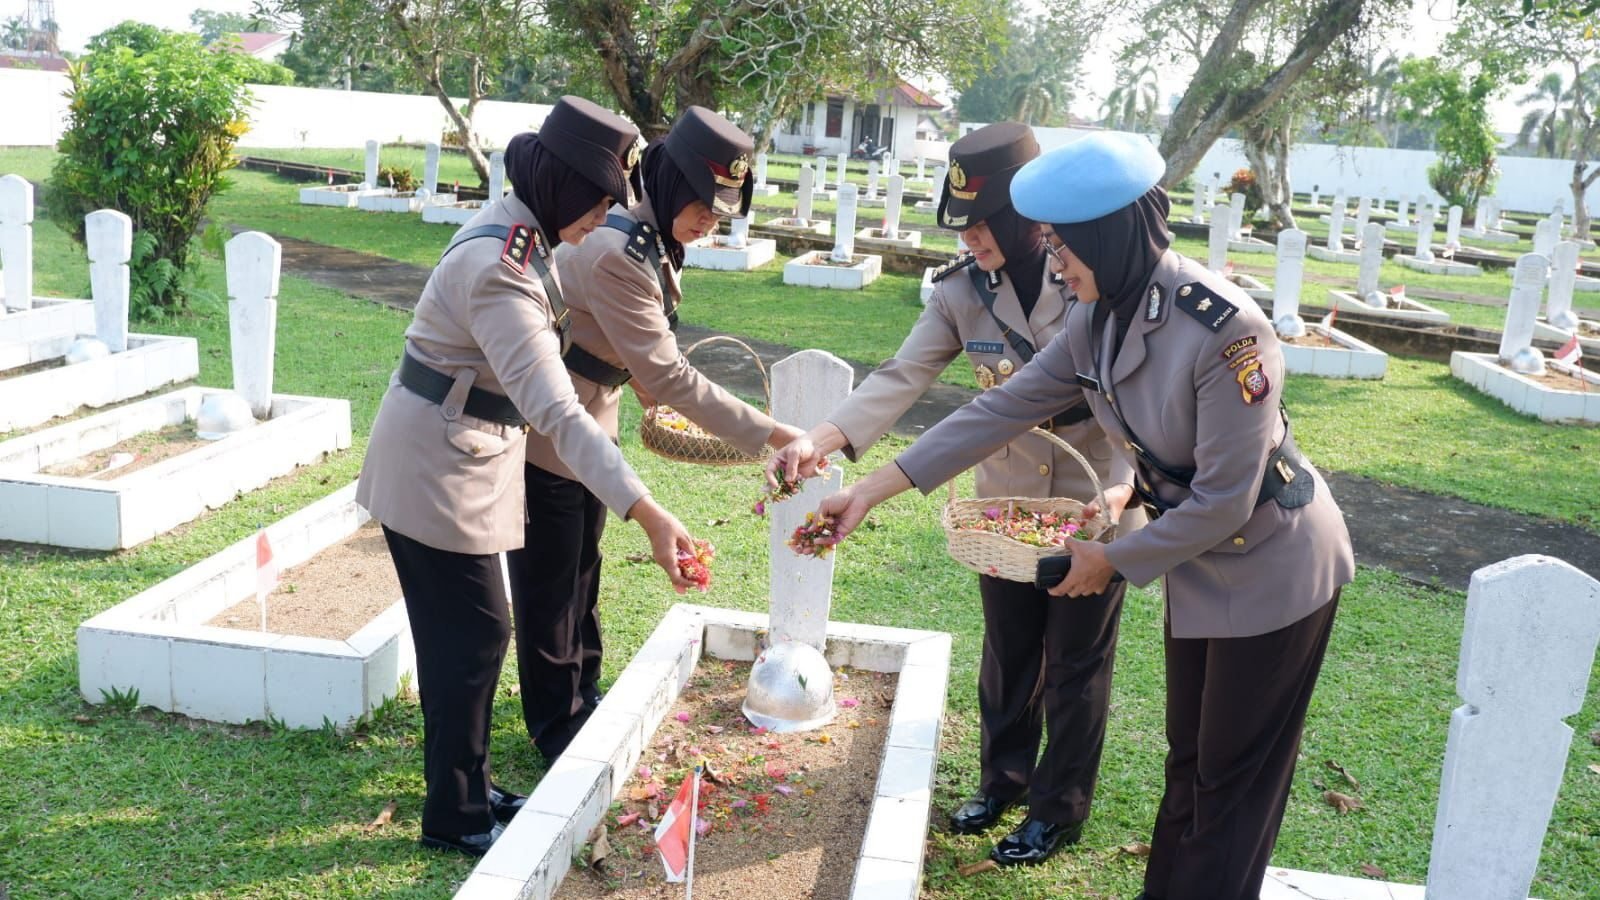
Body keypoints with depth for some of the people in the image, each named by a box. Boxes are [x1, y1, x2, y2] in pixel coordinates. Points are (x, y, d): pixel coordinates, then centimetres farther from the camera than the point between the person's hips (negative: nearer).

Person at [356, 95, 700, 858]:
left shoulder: (517, 234, 2)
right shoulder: (501, 270, -28)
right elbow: (555, 412, -37)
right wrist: (648, 514, -42)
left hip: (459, 458, 9)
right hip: (437, 468, -9)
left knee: (469, 634, 17)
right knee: (473, 637, 1)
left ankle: (465, 788, 32)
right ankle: (454, 818, 17)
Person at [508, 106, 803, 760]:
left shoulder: (652, 239, -1)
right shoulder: (618, 256, -31)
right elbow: (669, 377, -33)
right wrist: (768, 435, -32)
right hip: (546, 432, -9)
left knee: (581, 568, 21)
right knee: (549, 584, 6)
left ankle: (583, 693, 38)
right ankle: (557, 727, 22)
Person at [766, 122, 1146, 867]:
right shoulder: (961, 291, -9)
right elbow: (901, 378, -16)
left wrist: (1121, 490, -28)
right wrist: (822, 439, -31)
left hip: (1095, 508, -3)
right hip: (1006, 506, 4)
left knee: (1075, 665, 12)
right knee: (1007, 653, 20)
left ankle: (1060, 808, 33)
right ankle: (1003, 778, 43)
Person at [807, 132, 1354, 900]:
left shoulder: (1224, 330, -31)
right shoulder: (1099, 322, -7)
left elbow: (1224, 500, -26)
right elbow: (1002, 409, -6)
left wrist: (1114, 562, -14)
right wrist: (872, 490, -9)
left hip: (1273, 572, -7)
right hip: (1200, 564, 7)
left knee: (1233, 781, 8)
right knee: (1187, 759, 20)